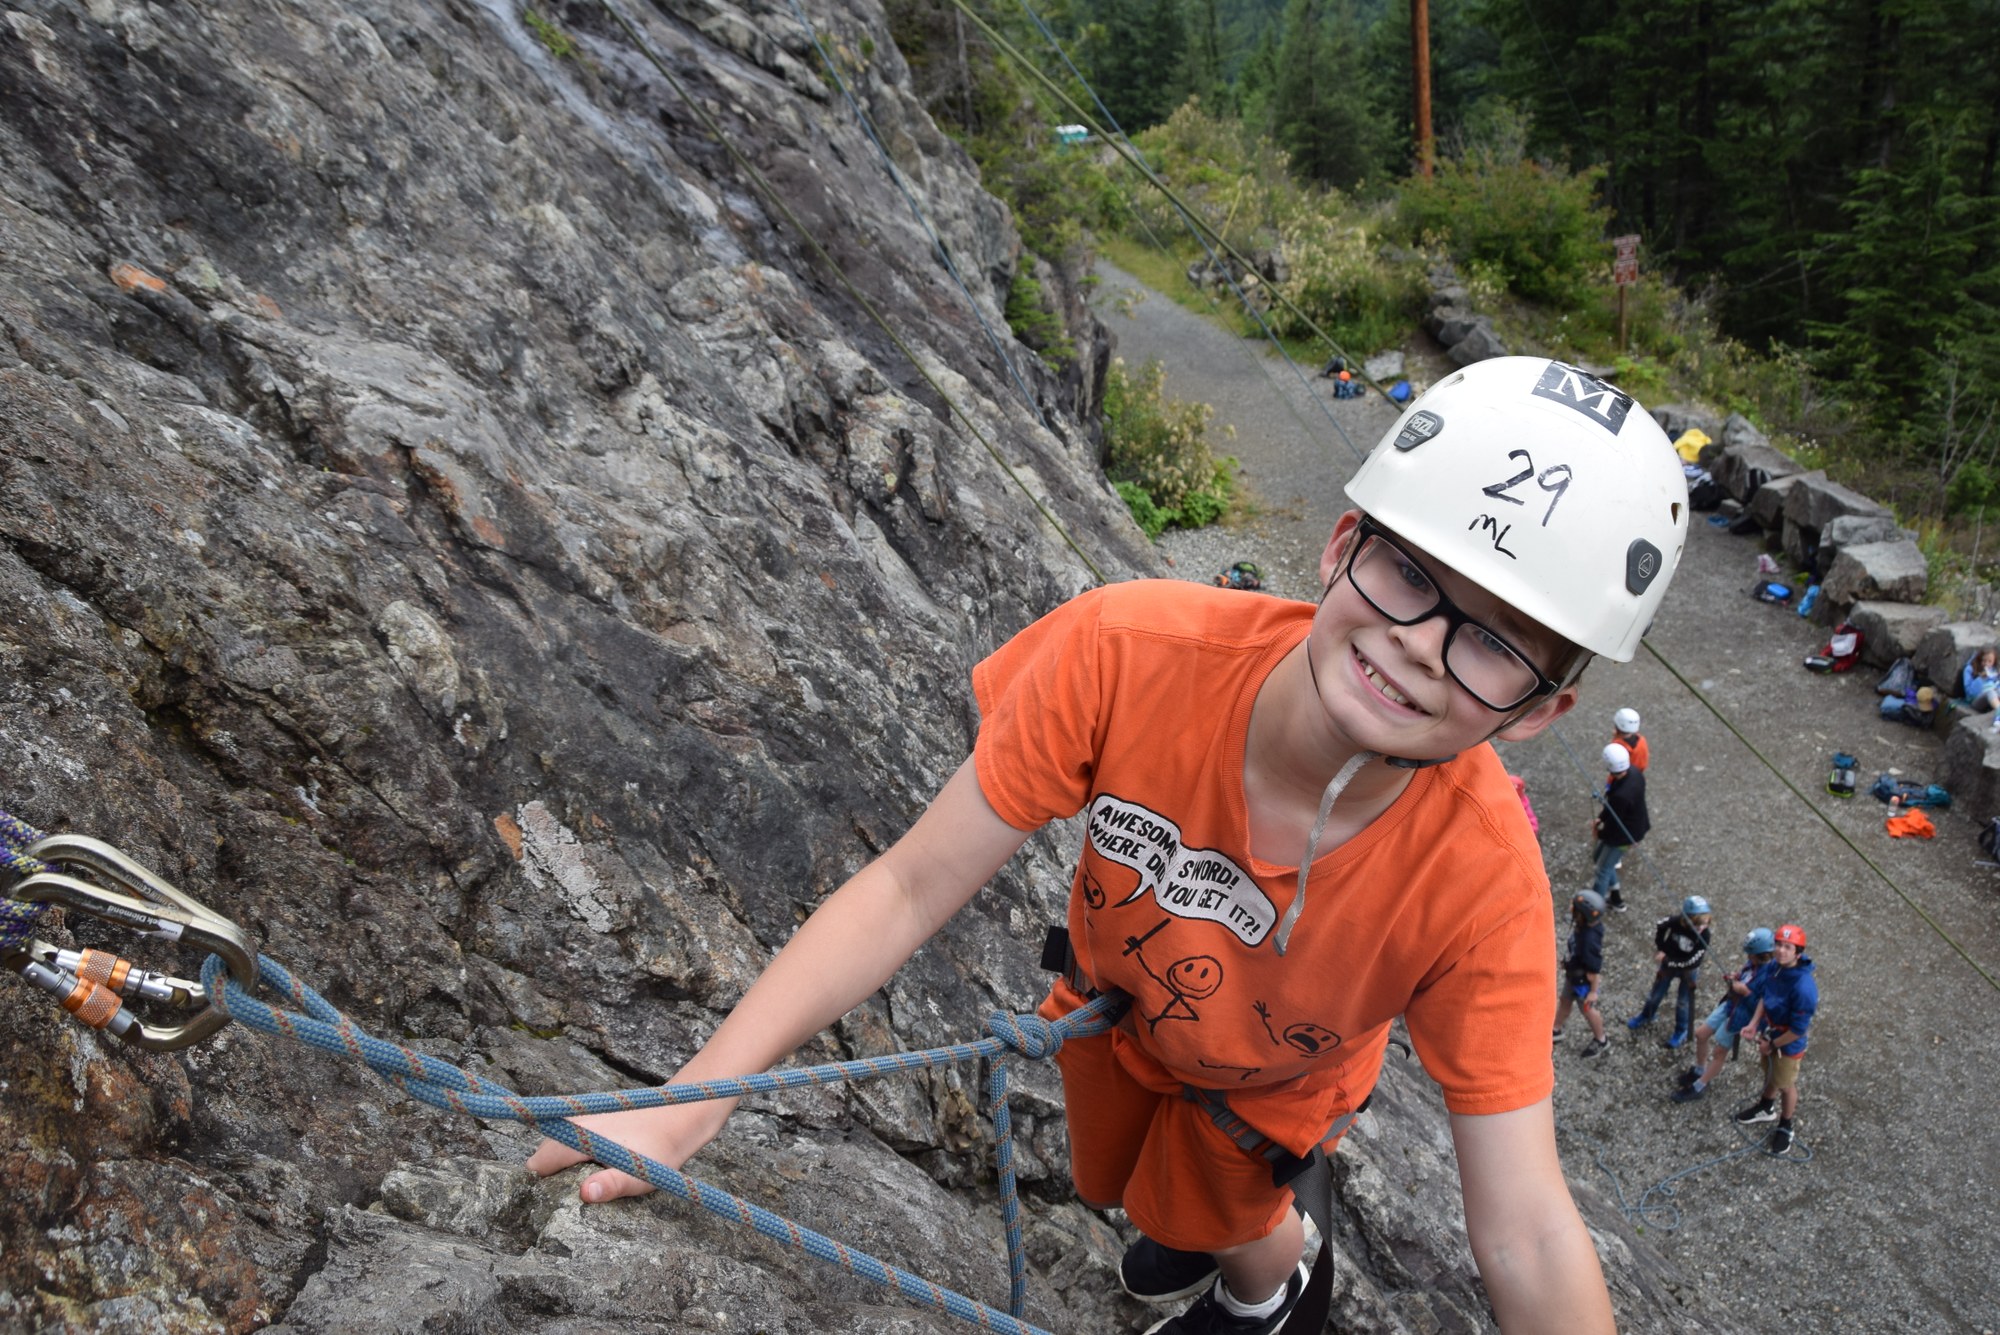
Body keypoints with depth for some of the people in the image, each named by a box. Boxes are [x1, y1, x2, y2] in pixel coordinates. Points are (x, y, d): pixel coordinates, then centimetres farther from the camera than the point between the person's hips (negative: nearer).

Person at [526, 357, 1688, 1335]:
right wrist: (691, 1104, -37)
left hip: (1265, 1085, -2)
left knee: (1220, 1217, 28)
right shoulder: (1128, 653, -42)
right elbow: (911, 889, -33)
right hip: (1114, 1009, 3)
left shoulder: (1482, 888, -42)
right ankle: (1219, 1218, 69)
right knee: (1121, 1187, 32)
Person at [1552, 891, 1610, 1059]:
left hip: (1582, 979, -8)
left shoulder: (1590, 939, -41)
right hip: (1573, 973, 8)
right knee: (1564, 1000, 27)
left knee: (1587, 1010, 17)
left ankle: (1601, 1041, 42)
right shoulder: (1582, 924, -17)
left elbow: (1593, 969, -29)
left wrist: (1593, 991, -19)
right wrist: (1567, 959, 19)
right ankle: (1556, 1030, 51)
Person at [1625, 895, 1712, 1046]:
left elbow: (1693, 960, -27)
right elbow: (1659, 926, -3)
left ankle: (1681, 1031, 35)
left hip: (1688, 970, -2)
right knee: (1656, 994, 20)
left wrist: (1670, 963, -21)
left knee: (1683, 1002, 12)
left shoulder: (1703, 935, -30)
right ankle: (1646, 1016, 47)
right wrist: (1659, 948, -4)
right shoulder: (1676, 922, -27)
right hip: (1668, 963, 2)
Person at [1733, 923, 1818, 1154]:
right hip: (1768, 1033, 6)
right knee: (1770, 1074, 30)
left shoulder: (1803, 987, -39)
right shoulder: (1774, 967, -18)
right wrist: (1754, 1022, -7)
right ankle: (1766, 1108, 57)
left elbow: (1798, 1029, -28)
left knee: (1785, 1085, 18)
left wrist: (1772, 1045, -16)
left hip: (1788, 1044, -6)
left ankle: (1785, 1128, 43)